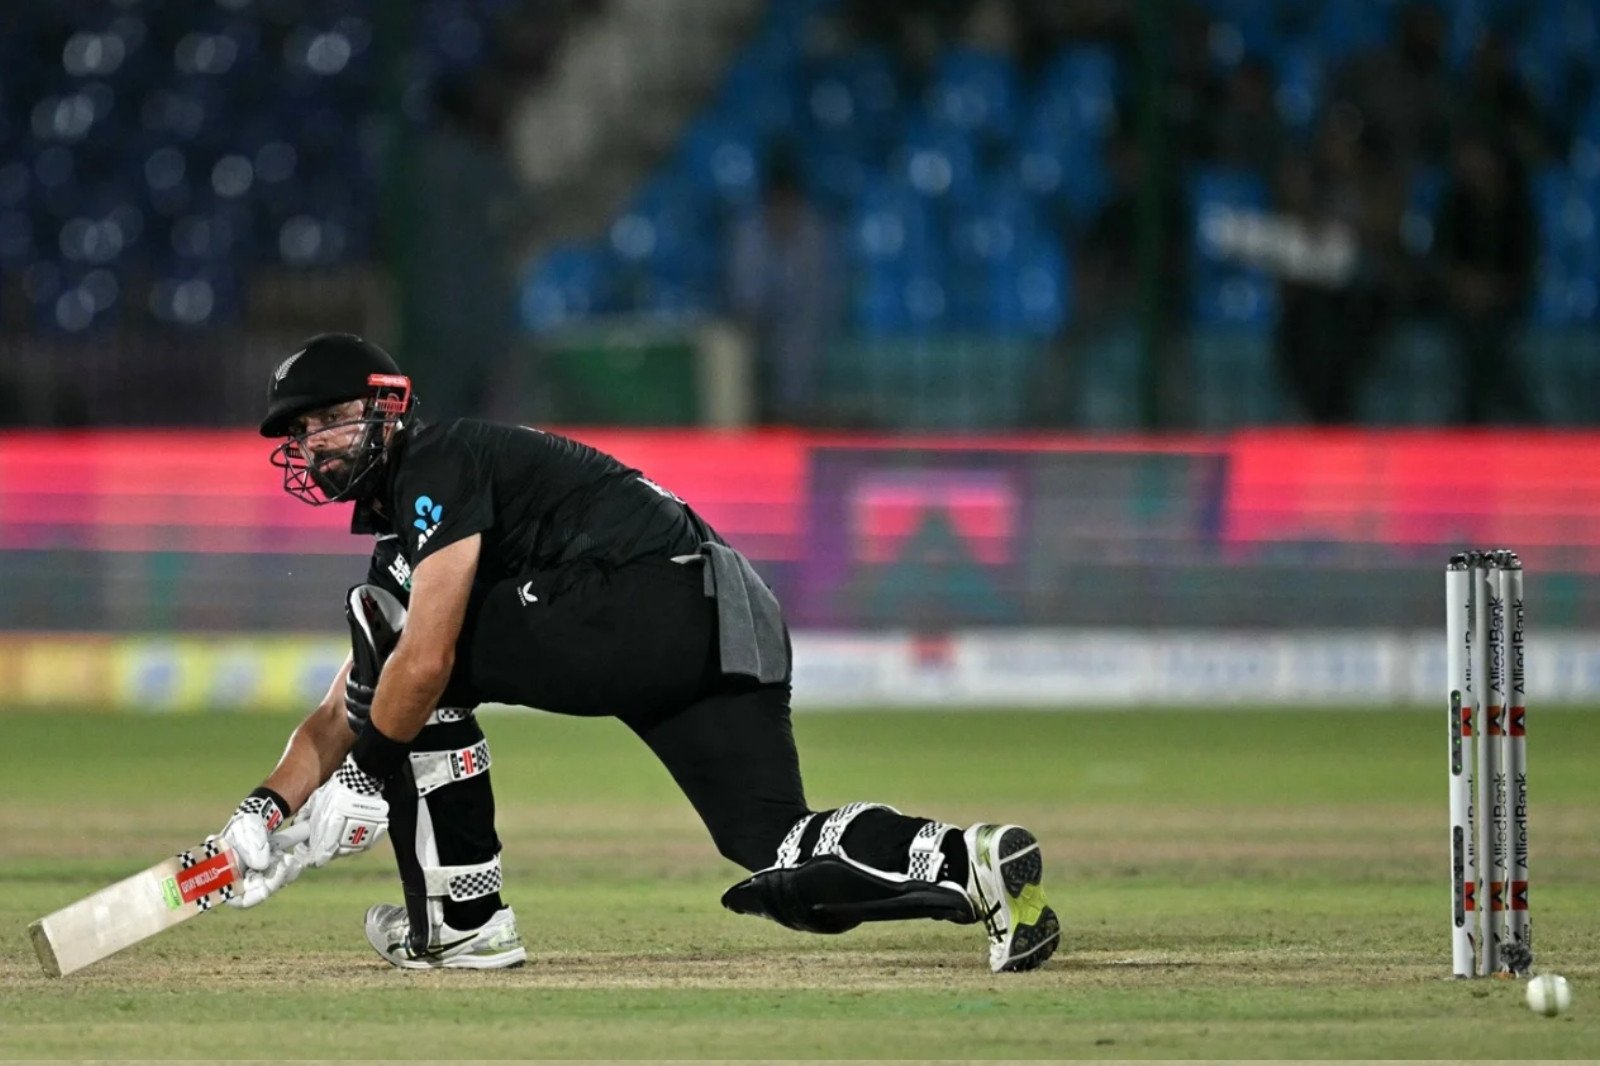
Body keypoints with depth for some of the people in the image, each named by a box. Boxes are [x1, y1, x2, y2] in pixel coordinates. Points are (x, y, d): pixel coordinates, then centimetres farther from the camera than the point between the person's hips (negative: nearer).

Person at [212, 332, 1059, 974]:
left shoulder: (440, 464, 0)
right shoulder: (401, 527, 29)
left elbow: (425, 664, -12)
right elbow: (339, 716, 29)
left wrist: (360, 789, -3)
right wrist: (266, 811, 15)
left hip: (651, 598, -10)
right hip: (728, 630, 10)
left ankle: (461, 916, 1)